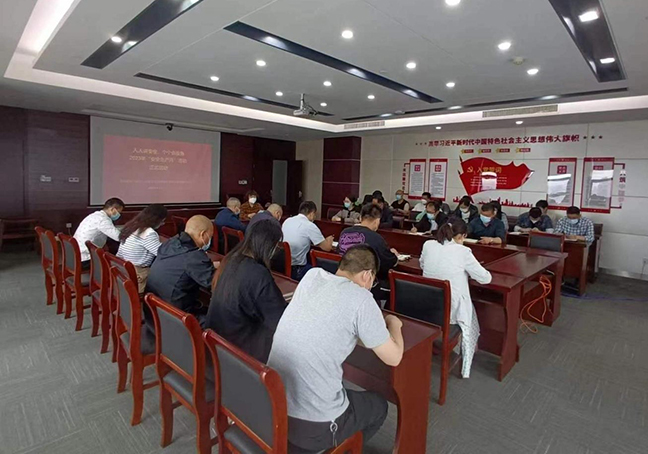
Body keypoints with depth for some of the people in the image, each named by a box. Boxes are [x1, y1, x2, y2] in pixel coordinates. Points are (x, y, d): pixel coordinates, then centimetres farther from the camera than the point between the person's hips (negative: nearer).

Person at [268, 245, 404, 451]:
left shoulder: (312, 275, 1)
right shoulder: (360, 298, -17)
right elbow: (393, 358, -5)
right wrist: (393, 323, 14)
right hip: (311, 427, -6)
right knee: (378, 405, 23)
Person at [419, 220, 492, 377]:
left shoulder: (428, 245, -5)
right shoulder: (463, 252, -16)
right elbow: (485, 278, -7)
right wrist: (467, 270, 12)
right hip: (452, 309, -4)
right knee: (470, 328, 29)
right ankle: (465, 369, 33)